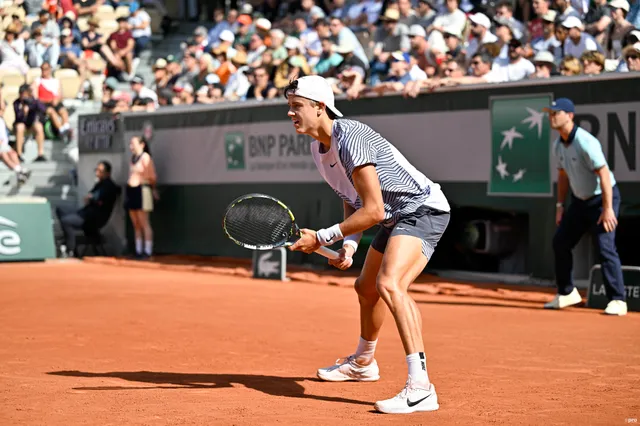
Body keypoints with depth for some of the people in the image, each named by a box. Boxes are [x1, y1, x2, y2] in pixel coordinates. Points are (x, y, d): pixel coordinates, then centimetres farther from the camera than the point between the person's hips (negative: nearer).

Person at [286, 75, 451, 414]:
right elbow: (352, 201, 15)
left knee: (390, 284, -32)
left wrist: (322, 238, -23)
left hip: (423, 210, -11)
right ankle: (363, 363, 54)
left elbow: (373, 211, -29)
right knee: (366, 287, 26)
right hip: (394, 218, 11)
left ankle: (420, 387, -37)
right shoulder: (318, 147, 4)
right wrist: (349, 244, -2)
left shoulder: (350, 137, -26)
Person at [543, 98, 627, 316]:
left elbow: (603, 174, -28)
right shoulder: (558, 144, 2)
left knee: (605, 247, -18)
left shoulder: (585, 142, -26)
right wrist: (560, 205, 12)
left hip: (603, 198, -9)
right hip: (580, 200, 9)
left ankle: (617, 301, -13)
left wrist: (608, 208, -31)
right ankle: (567, 293, 22)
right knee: (560, 243, 8)